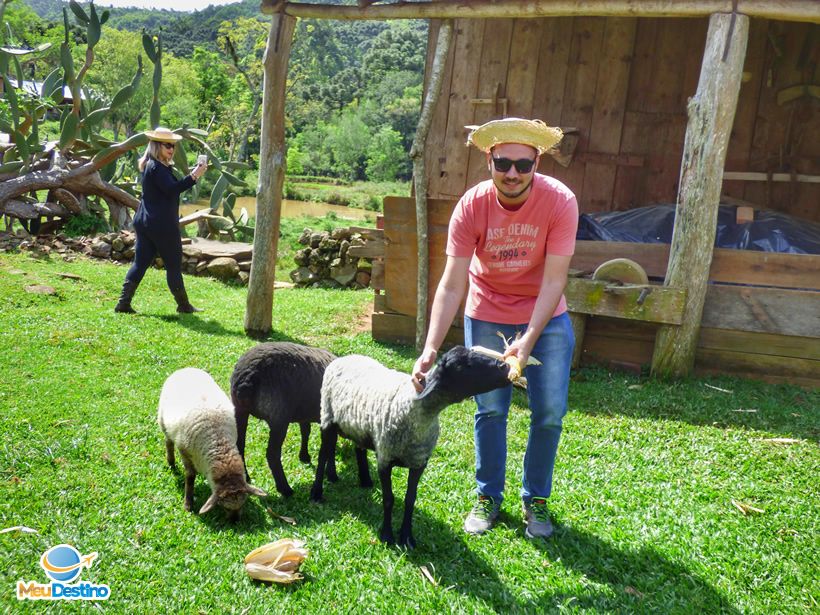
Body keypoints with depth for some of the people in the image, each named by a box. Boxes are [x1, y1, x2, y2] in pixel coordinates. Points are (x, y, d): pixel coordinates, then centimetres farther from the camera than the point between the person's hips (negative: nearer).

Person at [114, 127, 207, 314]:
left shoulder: (149, 165, 16)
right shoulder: (158, 168, -15)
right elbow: (172, 189, -26)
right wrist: (193, 176, -28)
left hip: (144, 222, 9)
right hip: (162, 224, -9)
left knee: (140, 262, 9)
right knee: (173, 265, 2)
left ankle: (124, 302, 6)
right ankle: (183, 305, 13)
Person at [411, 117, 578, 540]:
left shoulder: (560, 202, -22)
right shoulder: (471, 206, -20)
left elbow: (553, 280, -22)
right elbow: (451, 286, -22)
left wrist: (528, 339, -32)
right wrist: (430, 350, -31)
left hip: (545, 317, 0)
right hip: (486, 317, 0)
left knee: (549, 413, 1)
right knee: (490, 410, 5)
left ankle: (536, 500, 22)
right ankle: (488, 497, 24)